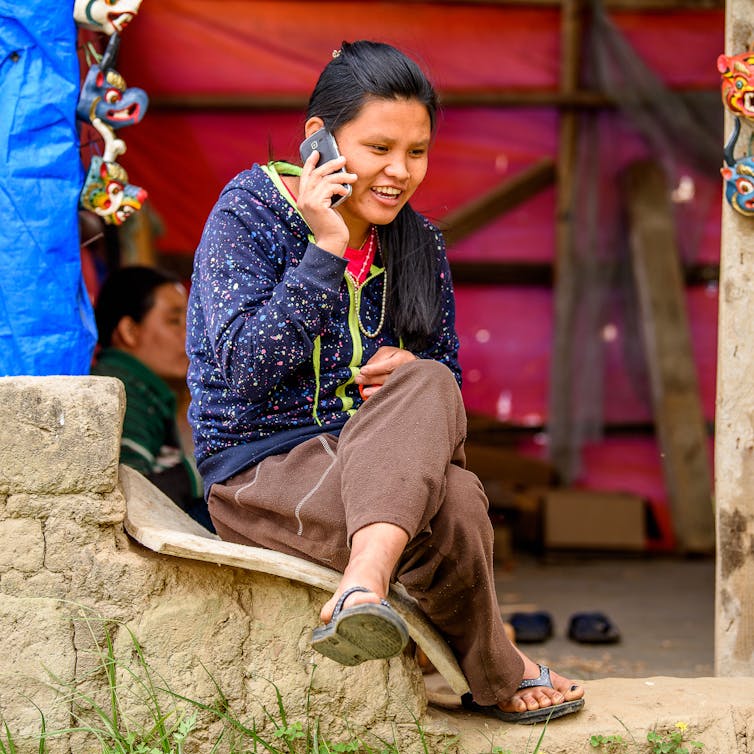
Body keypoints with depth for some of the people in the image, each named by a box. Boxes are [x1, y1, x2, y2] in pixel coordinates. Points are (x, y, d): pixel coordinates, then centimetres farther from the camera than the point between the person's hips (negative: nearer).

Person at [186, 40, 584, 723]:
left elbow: (447, 372, 16)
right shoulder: (249, 211, -7)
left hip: (374, 462, 5)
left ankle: (363, 585, -45)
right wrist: (327, 250, -21)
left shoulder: (417, 244, 9)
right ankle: (495, 678, -12)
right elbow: (246, 367, -18)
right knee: (452, 507, -31)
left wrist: (409, 372, -9)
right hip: (259, 470, -5)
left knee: (428, 385, -31)